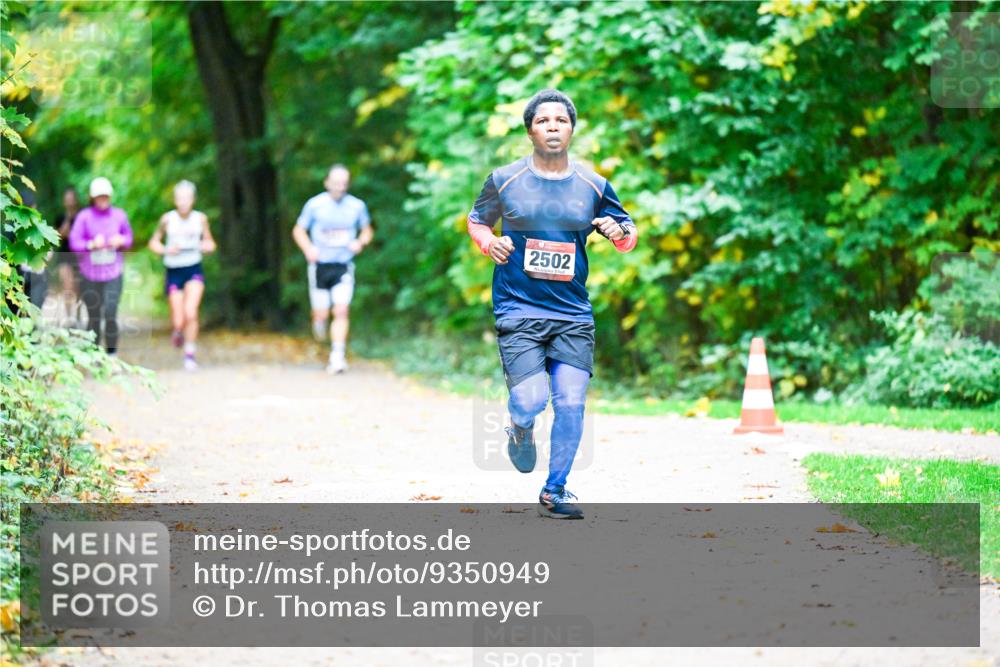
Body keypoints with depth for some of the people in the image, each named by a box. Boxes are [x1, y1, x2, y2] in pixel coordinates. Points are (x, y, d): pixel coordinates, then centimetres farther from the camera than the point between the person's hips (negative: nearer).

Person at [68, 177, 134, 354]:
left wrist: (121, 241, -7)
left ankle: (112, 352, -3)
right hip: (90, 274, 0)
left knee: (110, 315, -15)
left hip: (113, 273, 0)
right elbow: (74, 243, -5)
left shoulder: (119, 215, 2)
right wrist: (91, 245, -21)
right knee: (93, 318, 6)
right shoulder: (84, 217, -4)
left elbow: (129, 237, 15)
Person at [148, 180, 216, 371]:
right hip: (174, 271, 0)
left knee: (191, 312, -20)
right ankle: (178, 331, 38)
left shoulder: (200, 218, 0)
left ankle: (190, 356, -6)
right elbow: (154, 242, 7)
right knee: (178, 322, -1)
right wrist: (166, 250, -13)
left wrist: (206, 246, -10)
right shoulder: (167, 219, -4)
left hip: (194, 270, 0)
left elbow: (210, 243, 13)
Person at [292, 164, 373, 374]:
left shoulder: (357, 206, 0)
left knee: (341, 310, -15)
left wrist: (360, 242, -8)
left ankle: (337, 357, -13)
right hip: (321, 265, 0)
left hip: (344, 266, 0)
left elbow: (367, 231, 14)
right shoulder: (315, 205, -4)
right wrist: (308, 249, -14)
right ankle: (318, 323, 40)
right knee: (321, 313, 2)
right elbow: (299, 230, 5)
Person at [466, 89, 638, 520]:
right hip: (518, 311, -2)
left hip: (573, 315, 2)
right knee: (531, 402, -14)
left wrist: (620, 232, -8)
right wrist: (489, 243, -5)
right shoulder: (504, 181, 1)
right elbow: (476, 220, 17)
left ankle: (555, 491, 14)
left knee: (571, 403, -5)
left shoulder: (593, 185, 5)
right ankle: (520, 427, 26)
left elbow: (627, 237, 15)